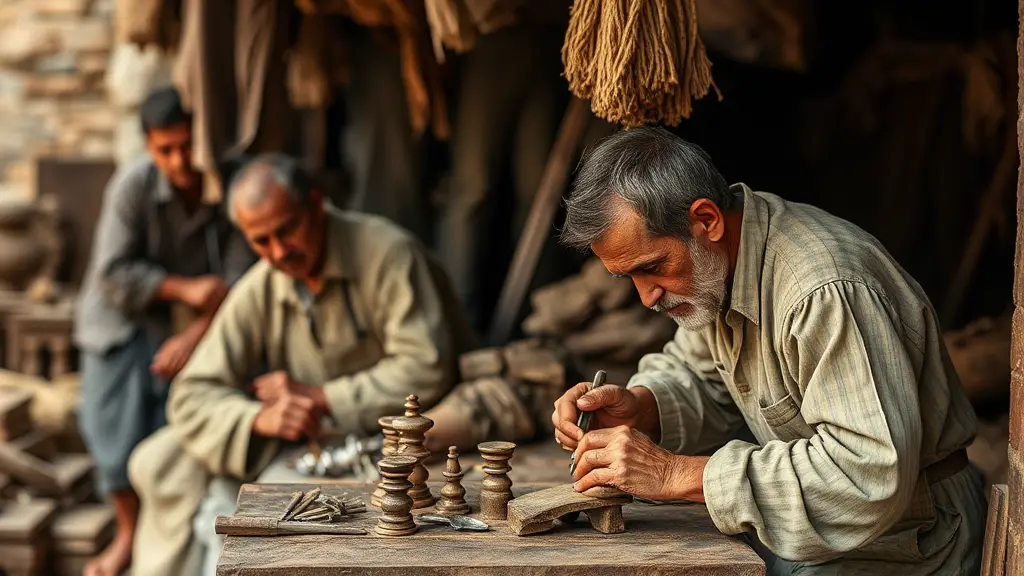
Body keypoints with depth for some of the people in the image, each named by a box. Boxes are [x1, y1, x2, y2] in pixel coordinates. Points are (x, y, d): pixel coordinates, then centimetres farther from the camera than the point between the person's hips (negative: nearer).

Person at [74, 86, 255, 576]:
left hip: (195, 320, 0)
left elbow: (237, 278, -14)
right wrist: (184, 288, -24)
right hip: (122, 314, 0)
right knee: (113, 417, -9)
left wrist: (195, 335, -23)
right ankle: (128, 532, 13)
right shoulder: (133, 185, -17)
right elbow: (113, 272, -16)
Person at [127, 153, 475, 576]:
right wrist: (260, 418, -27)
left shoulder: (386, 253, -17)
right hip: (310, 442, 6)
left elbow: (426, 370, -22)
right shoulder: (257, 293, -2)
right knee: (159, 462, -4)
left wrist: (317, 397, -17)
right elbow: (192, 395, -5)